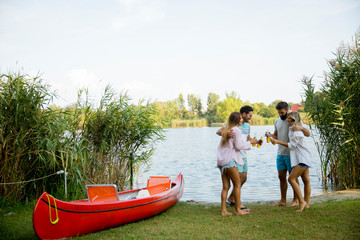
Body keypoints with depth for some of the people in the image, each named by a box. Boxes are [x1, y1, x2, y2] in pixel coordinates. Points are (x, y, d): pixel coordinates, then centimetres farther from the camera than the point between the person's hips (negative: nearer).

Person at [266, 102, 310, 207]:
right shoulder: (277, 121, 10)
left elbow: (308, 134, -13)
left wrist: (300, 128, -34)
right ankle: (283, 200, 21)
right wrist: (270, 135, -3)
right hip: (280, 153, 6)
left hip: (291, 154, -6)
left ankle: (295, 200, 15)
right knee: (281, 177, 11)